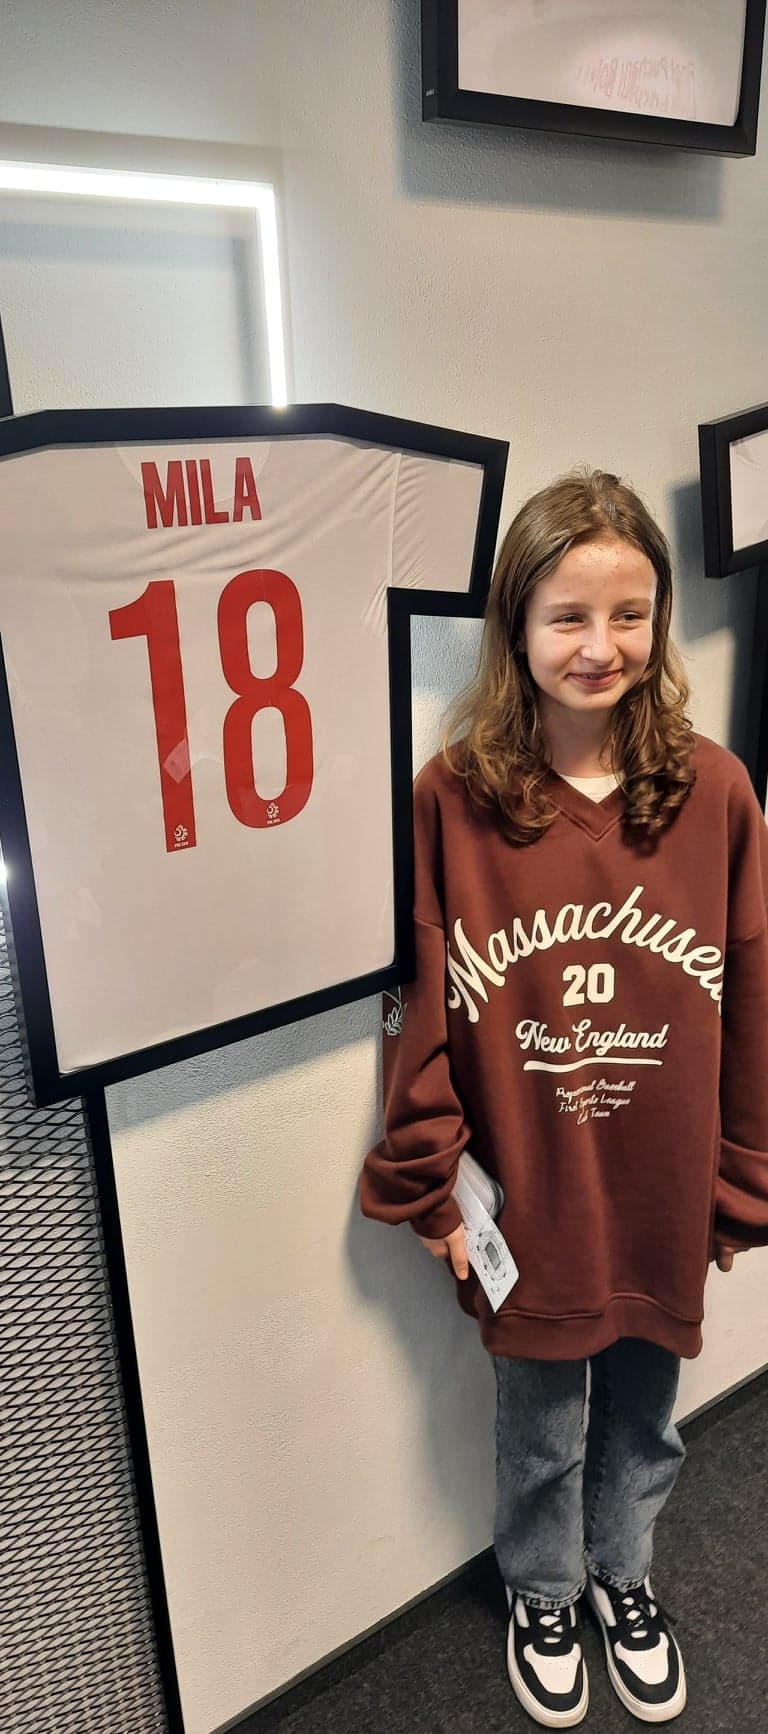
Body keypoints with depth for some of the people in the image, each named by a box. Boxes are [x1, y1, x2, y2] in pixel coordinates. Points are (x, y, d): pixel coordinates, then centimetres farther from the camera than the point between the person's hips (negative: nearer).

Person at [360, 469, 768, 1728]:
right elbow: (421, 1008, -10)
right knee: (541, 1426, 22)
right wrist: (426, 1185, -6)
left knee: (641, 1417, 25)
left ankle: (623, 1574, 57)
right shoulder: (452, 797, -15)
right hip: (527, 1197, -1)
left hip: (665, 1196, 2)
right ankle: (542, 1597, 54)